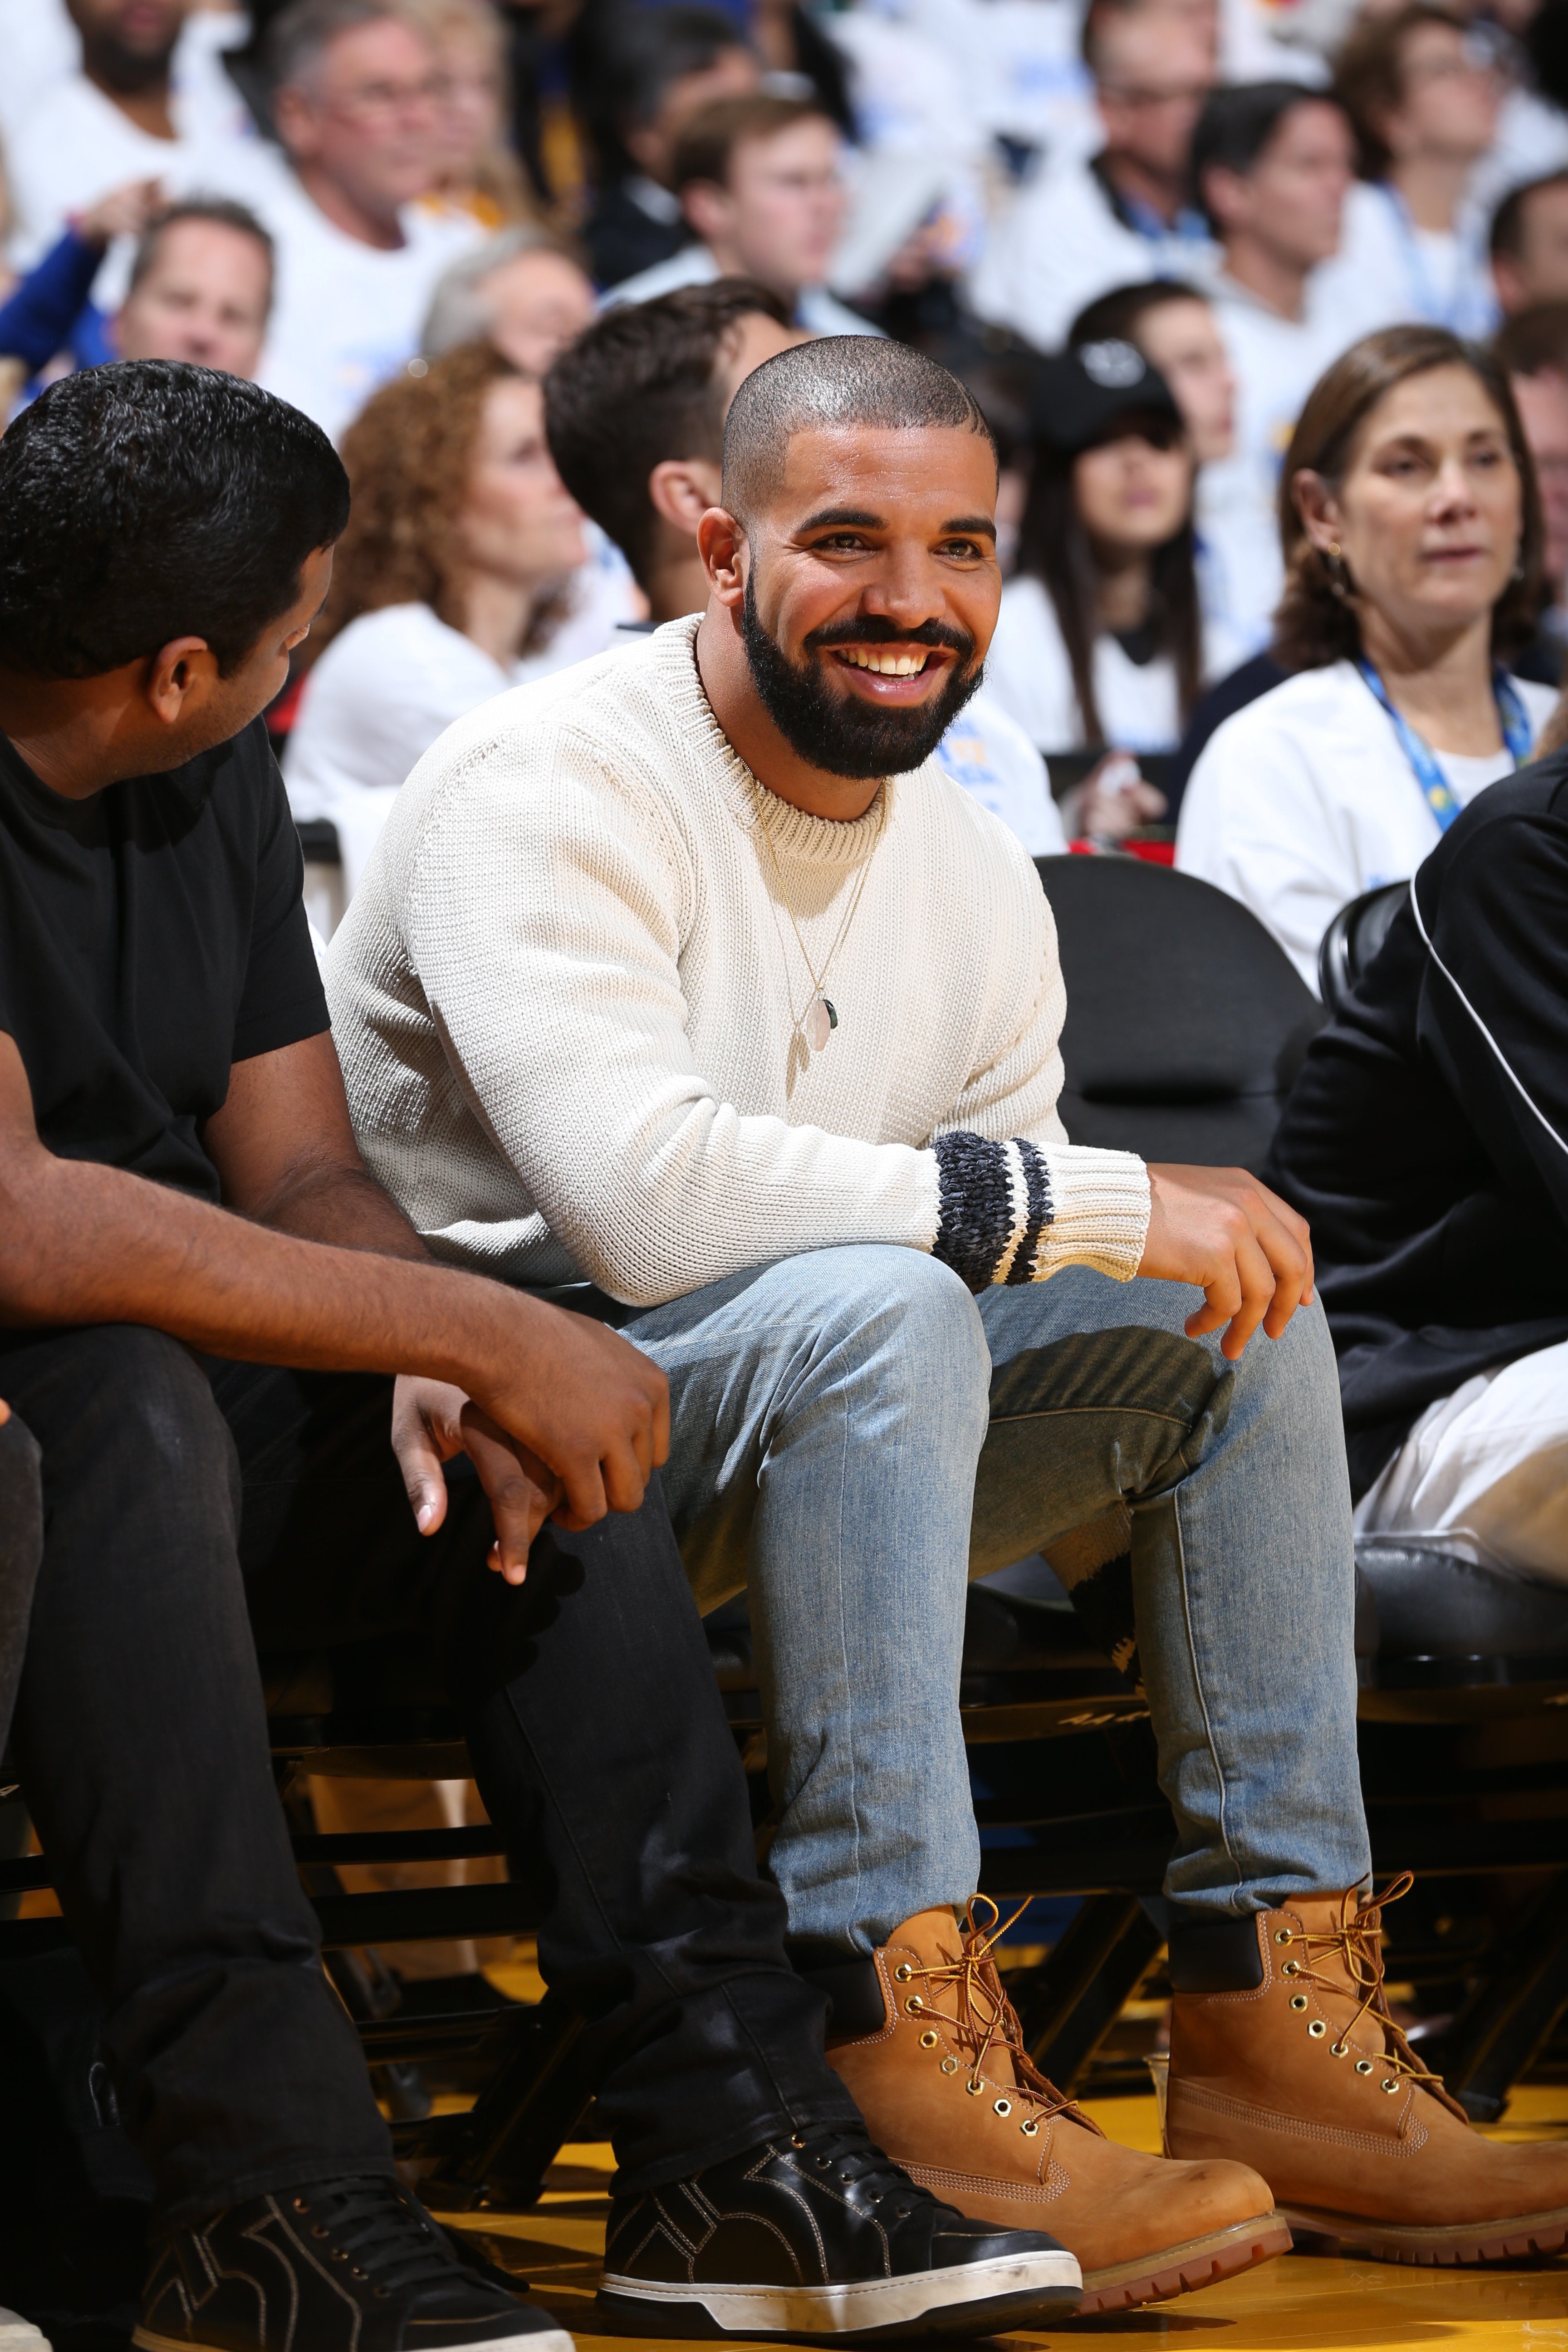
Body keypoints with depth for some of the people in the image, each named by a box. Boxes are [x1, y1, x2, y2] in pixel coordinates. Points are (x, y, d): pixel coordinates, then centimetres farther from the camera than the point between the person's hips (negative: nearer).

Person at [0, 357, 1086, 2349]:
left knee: (552, 1425, -8)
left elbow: (305, 1177, 8)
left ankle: (726, 2137, -13)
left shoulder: (215, 781, 8)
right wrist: (472, 1334, -27)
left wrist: (438, 1372, -16)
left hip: (163, 1436, 8)